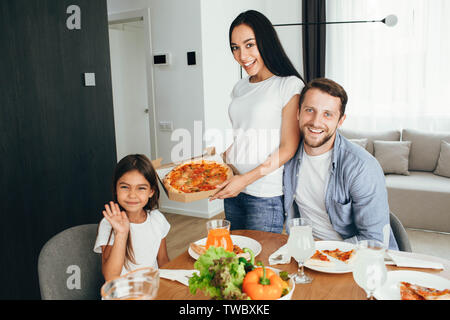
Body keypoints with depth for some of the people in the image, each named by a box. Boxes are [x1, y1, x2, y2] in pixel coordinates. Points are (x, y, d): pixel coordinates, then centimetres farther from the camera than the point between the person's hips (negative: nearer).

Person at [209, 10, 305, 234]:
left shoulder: (289, 85, -9)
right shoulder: (240, 87, 12)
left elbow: (288, 149, -12)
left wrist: (246, 179, -17)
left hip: (266, 194, -6)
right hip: (234, 190, 6)